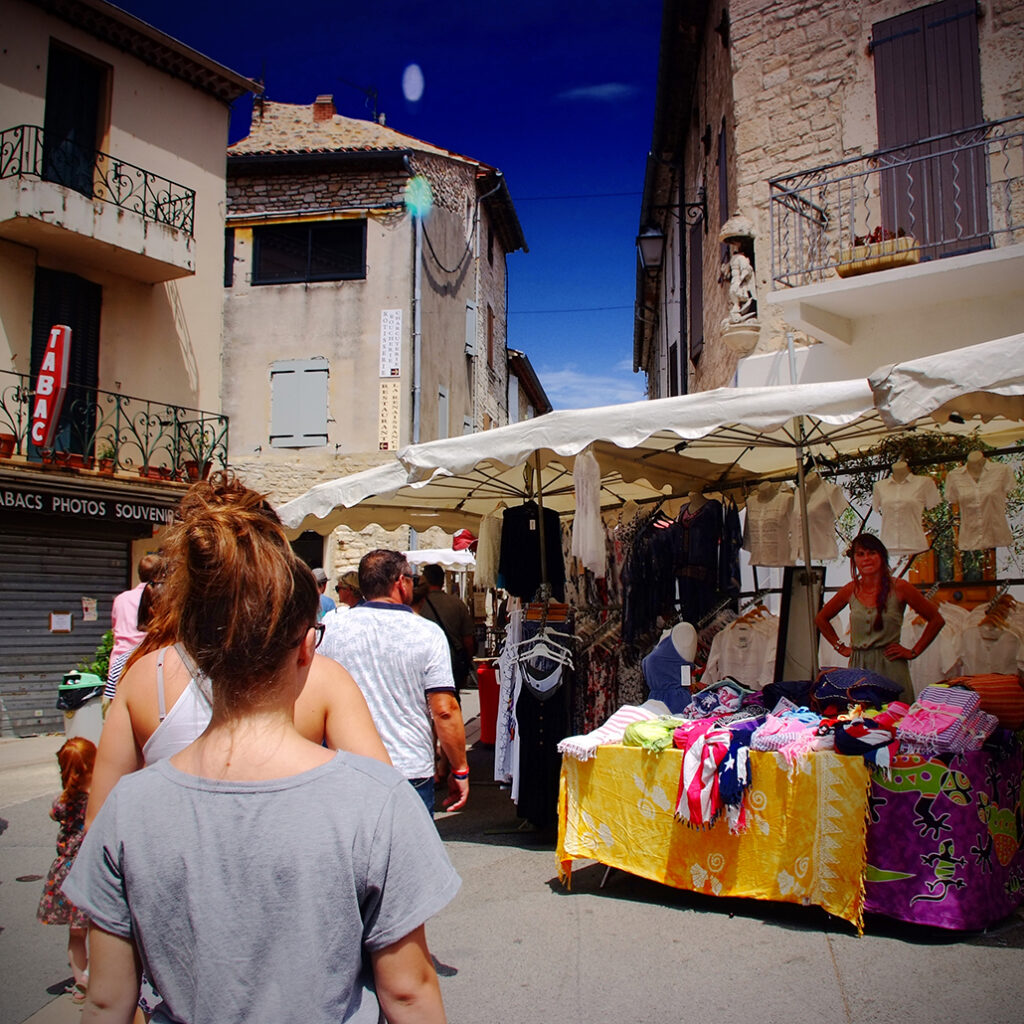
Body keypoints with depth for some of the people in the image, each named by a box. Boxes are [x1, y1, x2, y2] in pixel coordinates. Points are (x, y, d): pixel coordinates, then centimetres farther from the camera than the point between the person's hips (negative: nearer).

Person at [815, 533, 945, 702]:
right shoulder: (850, 590, 5)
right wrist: (841, 647, 13)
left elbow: (937, 620, 4)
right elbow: (821, 619, 20)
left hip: (890, 669, -2)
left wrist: (914, 652, 1)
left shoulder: (898, 588, -3)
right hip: (858, 668, 2)